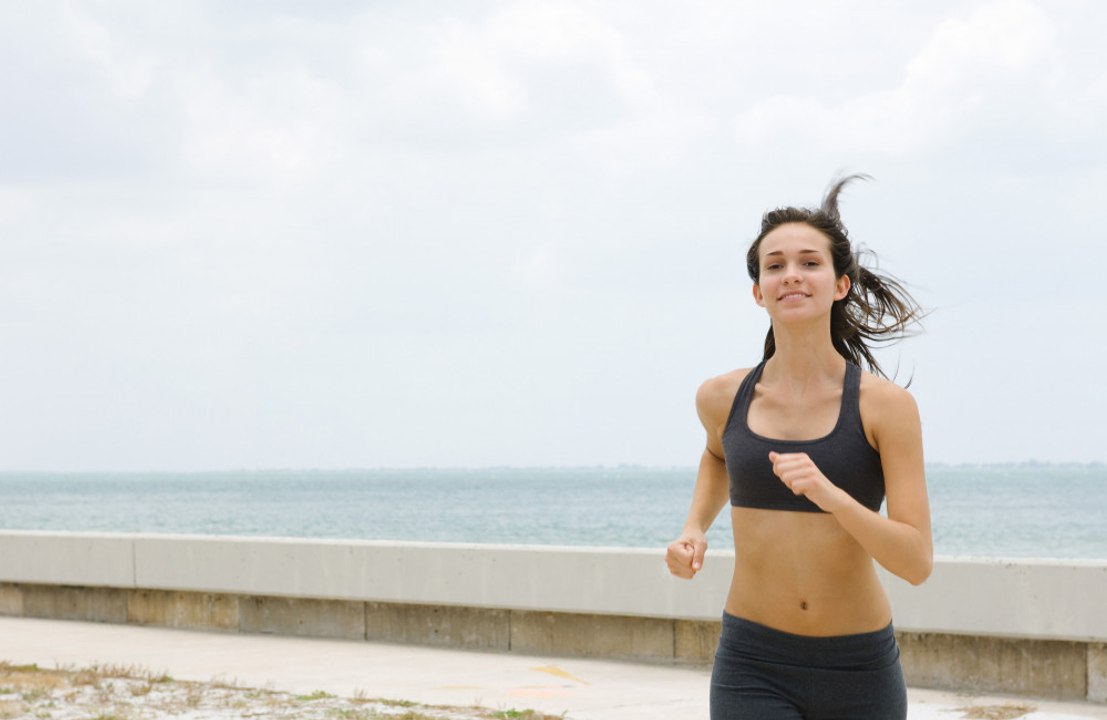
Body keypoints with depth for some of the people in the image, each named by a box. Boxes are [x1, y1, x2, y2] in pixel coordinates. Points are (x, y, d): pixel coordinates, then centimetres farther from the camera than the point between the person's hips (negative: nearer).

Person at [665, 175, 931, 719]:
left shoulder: (886, 405, -8)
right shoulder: (724, 398, 0)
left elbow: (917, 562, -13)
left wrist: (828, 494, -28)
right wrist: (693, 531, 8)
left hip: (858, 671, 0)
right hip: (753, 668, 0)